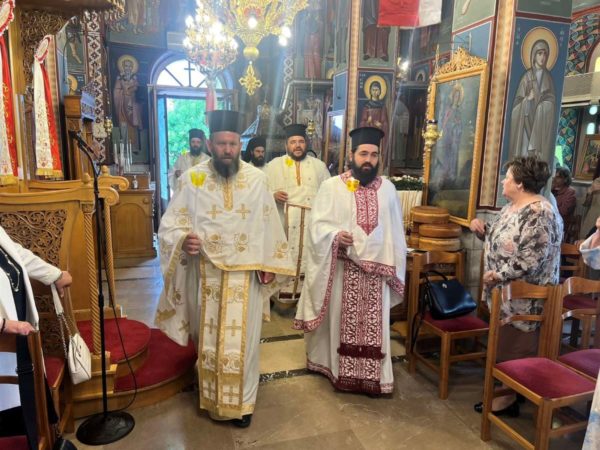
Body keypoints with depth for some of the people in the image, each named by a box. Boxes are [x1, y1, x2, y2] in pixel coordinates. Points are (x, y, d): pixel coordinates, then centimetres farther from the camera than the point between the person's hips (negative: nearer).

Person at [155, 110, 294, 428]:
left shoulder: (256, 178, -1)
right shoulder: (192, 178, -5)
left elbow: (267, 223, 6)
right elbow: (170, 222, -3)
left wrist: (268, 264, 5)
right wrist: (184, 239, -24)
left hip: (245, 273, 1)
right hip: (206, 272, 0)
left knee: (242, 337, 8)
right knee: (209, 336, 13)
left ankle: (241, 401, 26)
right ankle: (212, 398, 34)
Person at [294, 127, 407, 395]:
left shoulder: (388, 188, 8)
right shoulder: (332, 186, -2)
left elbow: (395, 231, 10)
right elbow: (317, 225, -7)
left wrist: (392, 267, 6)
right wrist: (336, 235, -27)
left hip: (377, 267, 3)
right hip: (343, 268, -2)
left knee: (375, 325, 8)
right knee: (343, 321, 7)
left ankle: (374, 375, 23)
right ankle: (343, 372, 24)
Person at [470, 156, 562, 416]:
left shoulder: (540, 214, -22)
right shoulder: (512, 206, 8)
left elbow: (531, 260, -27)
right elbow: (500, 241, 17)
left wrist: (497, 275, -21)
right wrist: (483, 229, -1)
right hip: (505, 293, 9)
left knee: (514, 348, 5)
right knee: (504, 344, 18)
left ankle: (508, 398, 20)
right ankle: (507, 391, 34)